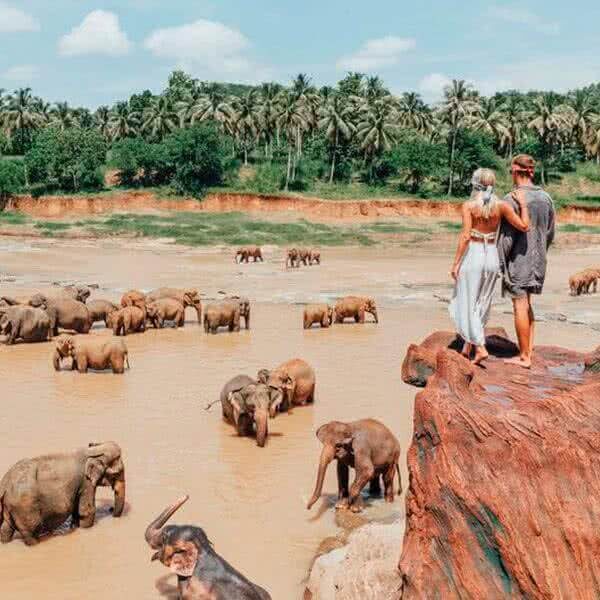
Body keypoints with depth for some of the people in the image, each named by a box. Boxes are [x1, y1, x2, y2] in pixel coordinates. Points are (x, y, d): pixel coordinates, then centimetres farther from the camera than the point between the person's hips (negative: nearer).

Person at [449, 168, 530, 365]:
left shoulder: (469, 205, -9)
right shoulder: (501, 205, -2)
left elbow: (465, 236, -15)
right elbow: (524, 226, -6)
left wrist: (456, 263, -10)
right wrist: (523, 204, 6)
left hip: (472, 256, -4)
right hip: (492, 256, 4)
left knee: (467, 305, 3)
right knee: (481, 305, 16)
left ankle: (480, 348, -8)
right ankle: (467, 347, 22)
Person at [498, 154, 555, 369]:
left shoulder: (512, 199, -16)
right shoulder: (545, 198, 4)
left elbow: (506, 236, -16)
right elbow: (550, 233, 10)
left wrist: (499, 263, -8)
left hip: (518, 260, -6)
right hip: (538, 260, 6)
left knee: (520, 306, 1)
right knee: (527, 304, 18)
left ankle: (524, 357, 7)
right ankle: (529, 349, 21)